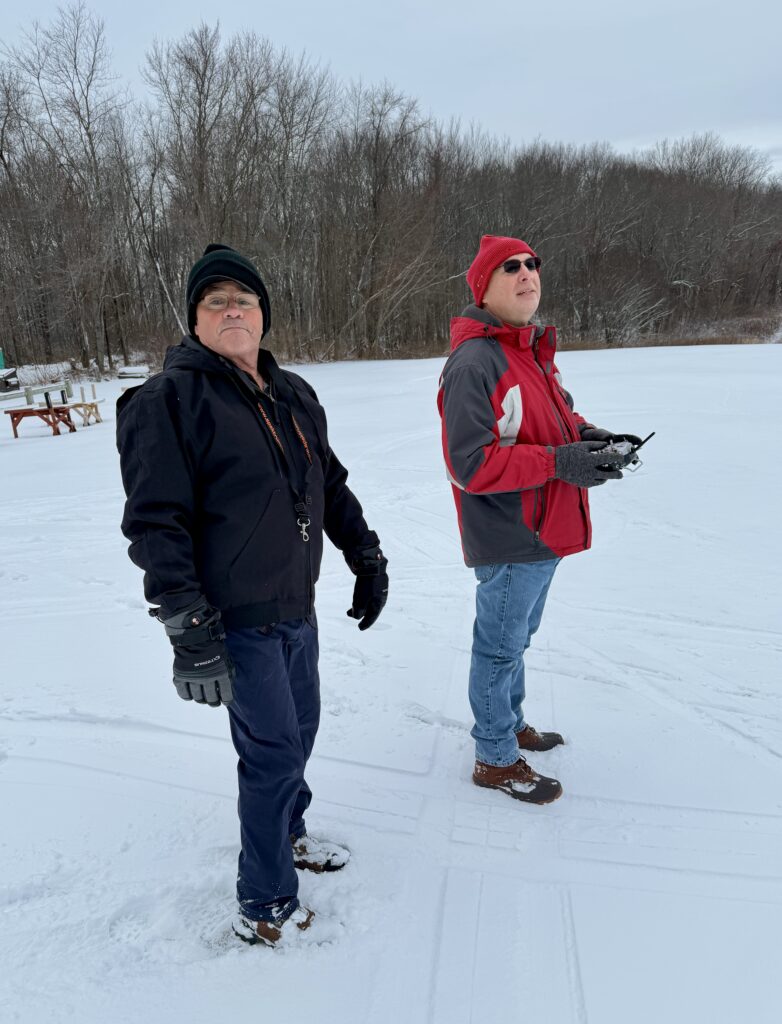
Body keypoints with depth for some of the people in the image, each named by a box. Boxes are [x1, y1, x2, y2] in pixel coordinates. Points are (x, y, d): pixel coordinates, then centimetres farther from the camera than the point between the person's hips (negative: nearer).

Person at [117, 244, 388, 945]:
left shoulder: (294, 395, 11)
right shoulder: (169, 400, -13)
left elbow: (332, 484, 19)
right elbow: (155, 522, -18)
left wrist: (366, 554, 17)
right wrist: (187, 628, -22)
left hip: (297, 607, 8)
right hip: (236, 619, -7)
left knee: (299, 729, 21)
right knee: (275, 753, -1)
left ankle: (286, 835, 46)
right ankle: (265, 908, 20)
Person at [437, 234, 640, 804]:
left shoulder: (536, 352, 10)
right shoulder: (474, 362, -21)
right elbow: (472, 464, -26)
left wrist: (589, 436, -1)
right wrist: (559, 462, -29)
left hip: (543, 533, 9)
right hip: (508, 542, -9)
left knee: (517, 638, 24)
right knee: (500, 648, 7)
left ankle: (512, 724, 45)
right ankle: (497, 760, 25)